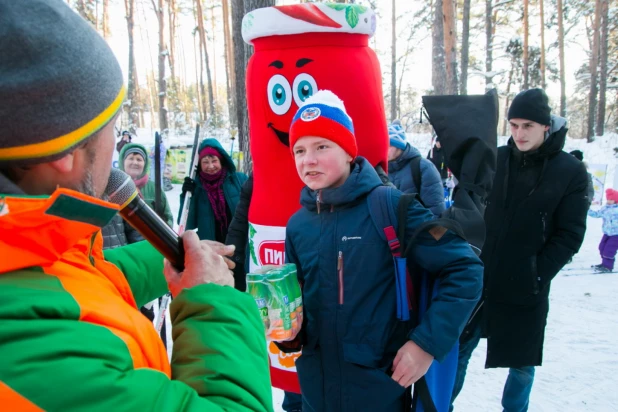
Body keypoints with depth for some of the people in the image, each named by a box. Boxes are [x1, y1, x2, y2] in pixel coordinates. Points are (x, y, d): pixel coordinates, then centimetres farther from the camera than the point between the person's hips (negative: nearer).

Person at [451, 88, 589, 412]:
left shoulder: (571, 171, -5)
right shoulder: (495, 159, -2)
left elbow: (570, 235, -5)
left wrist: (538, 274, -12)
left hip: (525, 287, -1)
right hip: (479, 277, 1)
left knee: (522, 363, 15)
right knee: (458, 348, 11)